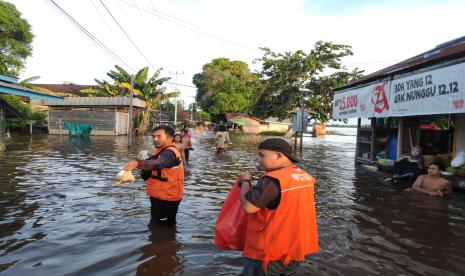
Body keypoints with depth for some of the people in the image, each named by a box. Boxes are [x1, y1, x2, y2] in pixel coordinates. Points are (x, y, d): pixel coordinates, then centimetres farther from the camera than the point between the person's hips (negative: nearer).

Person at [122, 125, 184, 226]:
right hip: (161, 197, 11)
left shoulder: (169, 153, -24)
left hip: (166, 199, -11)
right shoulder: (165, 151, 12)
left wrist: (137, 163, -60)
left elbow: (157, 164, -45)